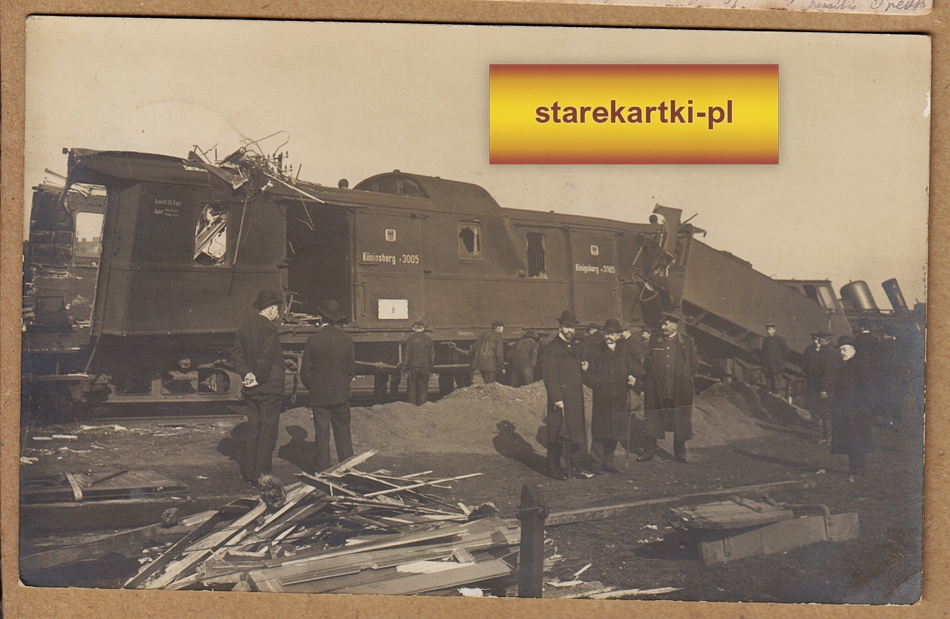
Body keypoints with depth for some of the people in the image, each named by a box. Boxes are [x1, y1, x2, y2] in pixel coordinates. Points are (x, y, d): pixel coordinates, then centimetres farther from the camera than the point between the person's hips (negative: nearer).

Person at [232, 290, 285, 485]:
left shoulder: (243, 328, 11)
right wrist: (259, 379, -13)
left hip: (251, 388, 8)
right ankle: (261, 474, -1)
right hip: (269, 387, -8)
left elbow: (236, 354, 6)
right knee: (268, 431, -2)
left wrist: (247, 373, -4)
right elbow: (267, 357, -22)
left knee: (252, 430, 13)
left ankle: (248, 472, 16)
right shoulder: (269, 327, -14)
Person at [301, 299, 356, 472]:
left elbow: (306, 372, -5)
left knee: (321, 435, 3)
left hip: (319, 395, -2)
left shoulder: (313, 340, -10)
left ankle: (323, 472, 5)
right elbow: (351, 370, 4)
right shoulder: (347, 339, -2)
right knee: (343, 433, 10)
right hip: (341, 394, 2)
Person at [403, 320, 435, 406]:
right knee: (423, 390, 5)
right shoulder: (428, 339, 5)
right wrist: (430, 369, 13)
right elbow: (432, 355, 6)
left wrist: (407, 370, 1)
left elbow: (407, 355, -3)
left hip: (413, 367, -2)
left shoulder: (410, 339, -2)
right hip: (425, 368, 2)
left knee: (412, 390, 2)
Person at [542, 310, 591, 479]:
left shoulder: (572, 347, 18)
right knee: (557, 433, -1)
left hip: (575, 398, 8)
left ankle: (573, 466, 17)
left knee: (576, 432, 9)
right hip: (561, 398, -8)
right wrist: (557, 398, -19)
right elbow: (549, 375, -14)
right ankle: (553, 468, 8)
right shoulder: (551, 348, -9)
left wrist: (583, 367, 5)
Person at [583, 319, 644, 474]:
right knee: (600, 433, -4)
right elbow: (587, 376, 0)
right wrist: (598, 382, -17)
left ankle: (608, 462, 22)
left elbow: (635, 369, 13)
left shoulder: (625, 352, 10)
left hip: (620, 400, 3)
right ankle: (596, 464, 4)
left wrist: (633, 380, -7)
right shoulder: (595, 352, 3)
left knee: (614, 433, 10)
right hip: (601, 399, -3)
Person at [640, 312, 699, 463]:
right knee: (653, 419, 4)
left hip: (679, 390, -1)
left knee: (680, 421, 5)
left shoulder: (687, 341, 5)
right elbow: (646, 363, 11)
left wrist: (684, 377, 2)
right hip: (656, 389, 1)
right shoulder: (654, 341, 9)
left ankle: (680, 452, 15)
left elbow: (694, 364, 8)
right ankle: (649, 450, 13)